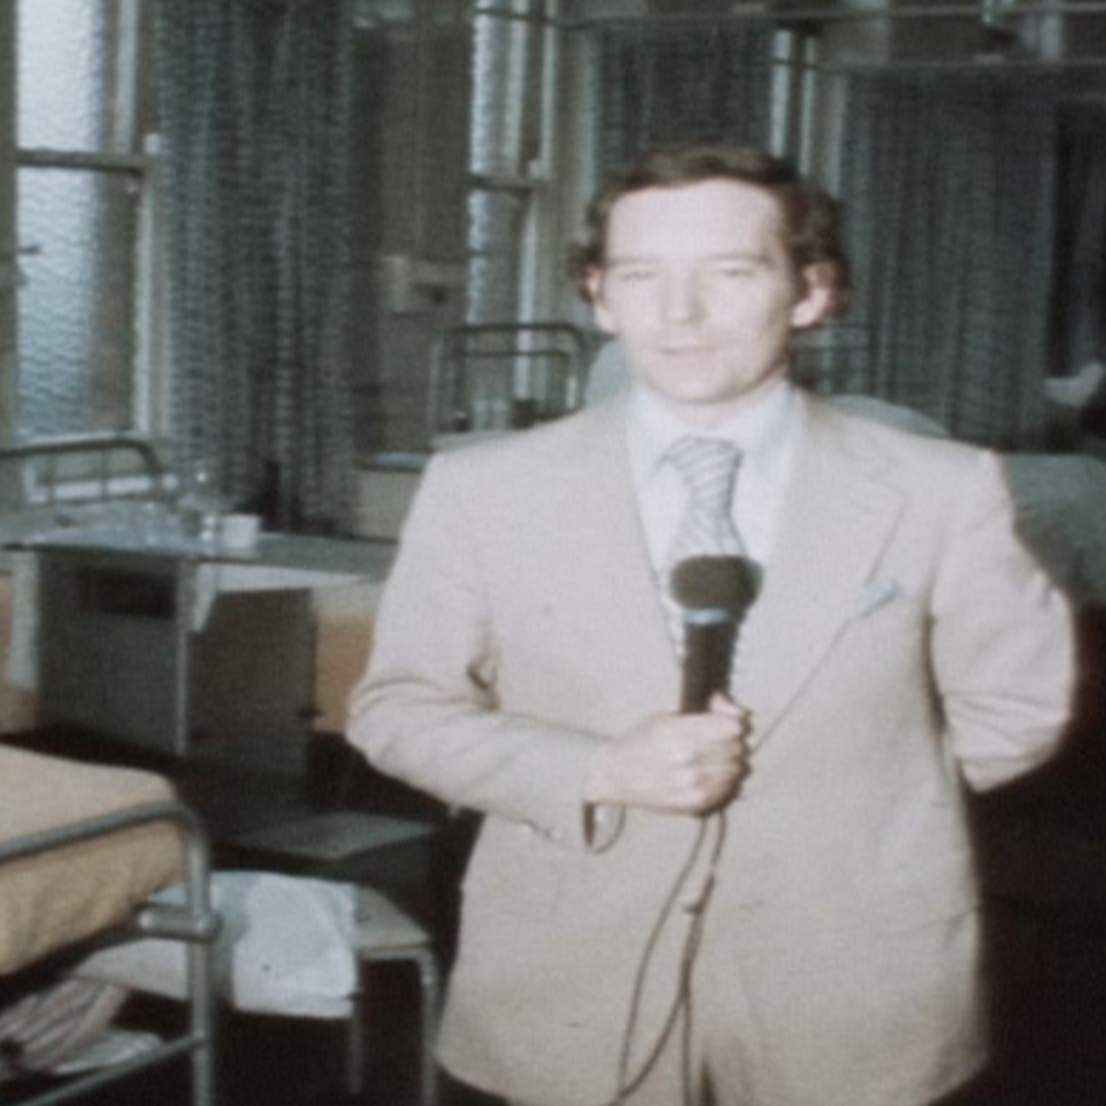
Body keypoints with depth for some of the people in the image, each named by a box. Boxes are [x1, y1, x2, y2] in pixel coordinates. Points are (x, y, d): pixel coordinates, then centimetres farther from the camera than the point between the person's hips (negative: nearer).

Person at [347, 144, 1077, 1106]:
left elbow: (1015, 710, 5)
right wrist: (597, 775, -13)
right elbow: (397, 708, 1)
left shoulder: (942, 491, -5)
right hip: (569, 1003, 1)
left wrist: (846, 803, 1)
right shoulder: (483, 492, -3)